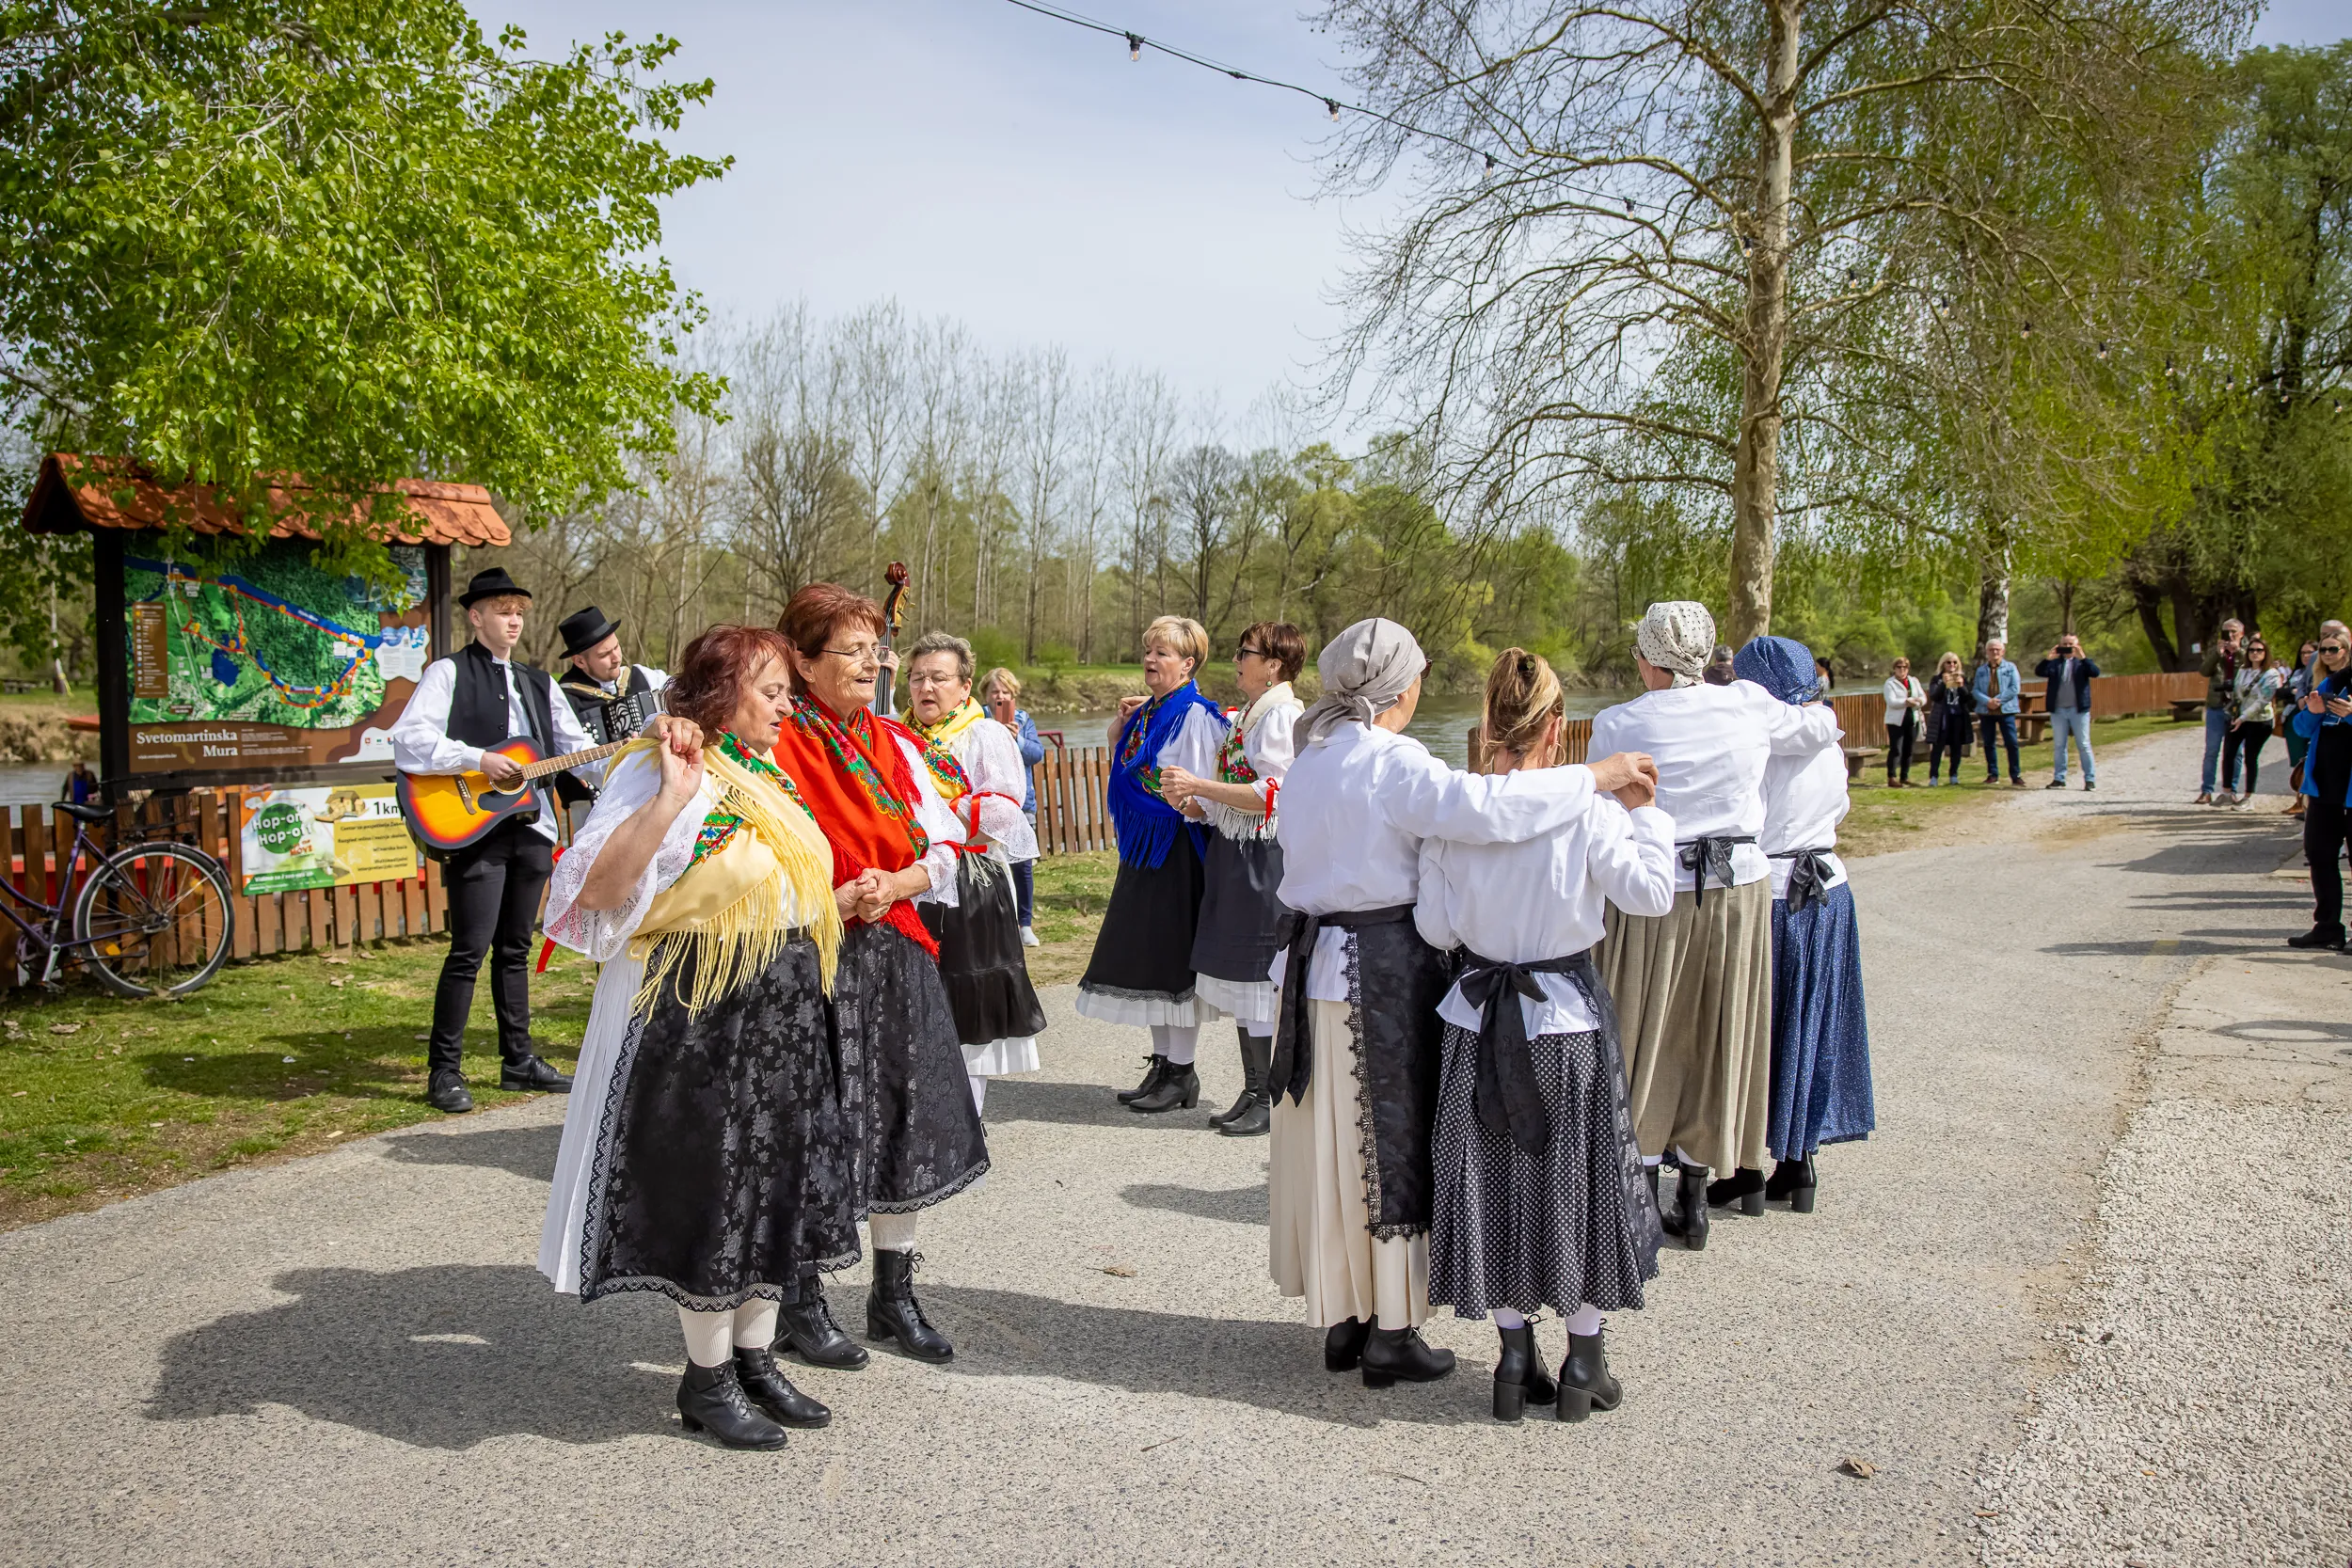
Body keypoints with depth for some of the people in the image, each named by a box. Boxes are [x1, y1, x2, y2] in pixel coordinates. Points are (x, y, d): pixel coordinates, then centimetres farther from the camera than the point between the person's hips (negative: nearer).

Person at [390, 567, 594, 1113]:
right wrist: (478, 759, -19)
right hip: (474, 829, -6)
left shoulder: (538, 684, 18)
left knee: (515, 948, 12)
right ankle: (444, 1071, 1)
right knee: (470, 949, -8)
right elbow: (407, 740, -13)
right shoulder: (448, 673, -1)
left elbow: (577, 748, 14)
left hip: (531, 827, 6)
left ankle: (519, 1060, 19)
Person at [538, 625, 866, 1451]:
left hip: (784, 1013, 9)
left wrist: (834, 901, 11)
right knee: (709, 1189, 2)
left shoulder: (765, 776, 13)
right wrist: (670, 795, -32)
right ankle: (707, 1379, 18)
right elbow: (597, 890, -27)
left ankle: (755, 1358, 28)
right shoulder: (654, 773, -14)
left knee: (774, 1183, 14)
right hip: (699, 1018, -8)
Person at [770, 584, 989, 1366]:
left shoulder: (894, 743, 11)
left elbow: (945, 843, 8)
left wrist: (897, 884, -10)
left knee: (904, 1124, 10)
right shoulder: (775, 746, -9)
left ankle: (893, 1292, 25)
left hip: (897, 958, 6)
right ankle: (801, 1301, 20)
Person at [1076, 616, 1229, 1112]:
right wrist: (1119, 731, 7)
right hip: (1143, 846, 9)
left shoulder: (1196, 717, -13)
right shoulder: (1145, 713, 13)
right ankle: (1162, 1064, 22)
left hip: (1177, 847, -9)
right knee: (1146, 954, 12)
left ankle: (1183, 1072, 7)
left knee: (1175, 955, -3)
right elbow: (1125, 771, 18)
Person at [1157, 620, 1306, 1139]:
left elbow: (1272, 794, -21)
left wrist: (1198, 785, -18)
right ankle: (1253, 1092, 21)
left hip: (1265, 858, -9)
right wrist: (1189, 802, 1)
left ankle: (1273, 1101, 6)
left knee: (1261, 980, -4)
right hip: (1233, 854, 9)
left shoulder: (1283, 716, -12)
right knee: (1240, 980, 12)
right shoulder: (1242, 717, 16)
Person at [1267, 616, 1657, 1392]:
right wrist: (1593, 775, -25)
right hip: (1384, 973, -8)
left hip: (1310, 964, 8)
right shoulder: (1391, 761, -15)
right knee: (1391, 1142, 3)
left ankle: (1341, 1320, 24)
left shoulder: (1309, 759, 11)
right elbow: (1477, 806, -31)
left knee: (1331, 1143, 14)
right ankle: (1391, 1336, 13)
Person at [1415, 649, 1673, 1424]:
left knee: (1494, 1180, 14)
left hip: (1478, 1019, 2)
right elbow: (1651, 893, -13)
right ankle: (1584, 1363, 21)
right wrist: (1644, 811, -2)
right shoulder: (1589, 809, -15)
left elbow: (1435, 928, -5)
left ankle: (1515, 1360, 20)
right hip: (1568, 1016, -2)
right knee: (1578, 1179, 12)